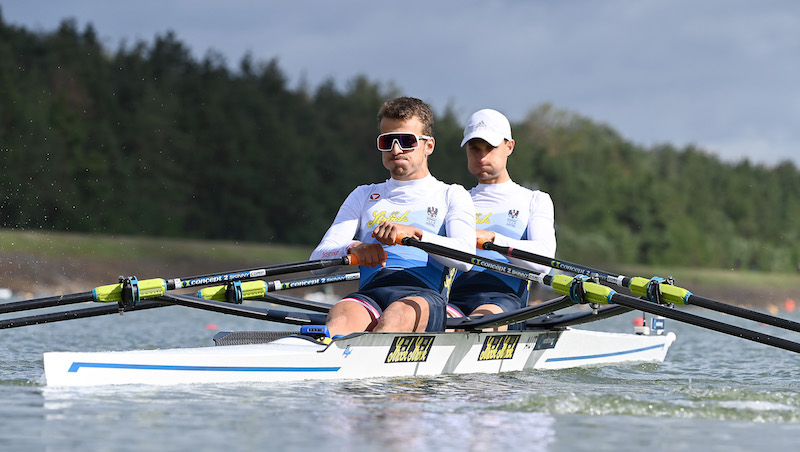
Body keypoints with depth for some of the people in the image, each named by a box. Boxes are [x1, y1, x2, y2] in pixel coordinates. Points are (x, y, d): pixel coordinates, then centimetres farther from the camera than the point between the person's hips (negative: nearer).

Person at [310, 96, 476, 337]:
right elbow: (318, 259, 15)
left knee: (397, 316, -40)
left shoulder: (451, 196, 21)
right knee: (340, 317, -36)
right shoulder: (364, 196, 30)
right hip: (369, 294, 2)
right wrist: (352, 249, -10)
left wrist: (414, 234, -19)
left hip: (424, 294, -2)